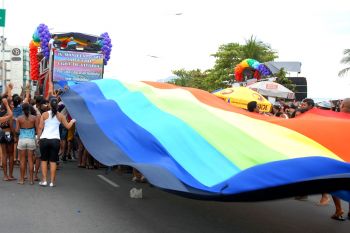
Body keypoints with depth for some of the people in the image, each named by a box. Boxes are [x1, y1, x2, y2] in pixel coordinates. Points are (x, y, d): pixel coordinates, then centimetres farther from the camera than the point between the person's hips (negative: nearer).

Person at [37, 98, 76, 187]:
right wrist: (72, 121, 29)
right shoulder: (60, 116, 4)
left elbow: (40, 127, -3)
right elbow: (68, 126, 10)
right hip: (55, 140, 1)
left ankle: (44, 180, 10)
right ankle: (52, 181, 7)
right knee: (53, 161, 6)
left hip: (44, 139, -1)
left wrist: (38, 137, 5)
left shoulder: (44, 114, 1)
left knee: (44, 160, 12)